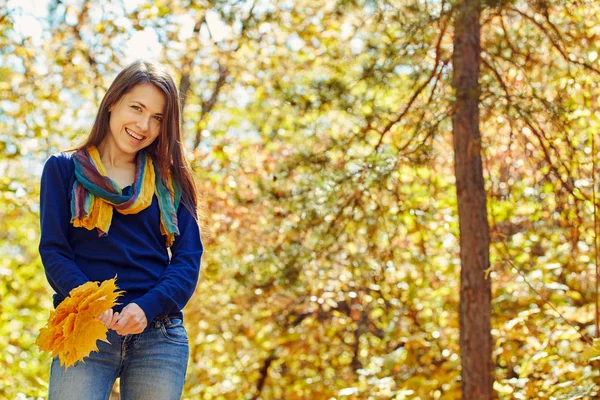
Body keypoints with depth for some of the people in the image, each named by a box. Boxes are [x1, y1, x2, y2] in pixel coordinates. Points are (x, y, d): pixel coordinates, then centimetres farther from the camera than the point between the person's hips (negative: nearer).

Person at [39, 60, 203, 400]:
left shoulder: (171, 181, 14)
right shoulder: (65, 169, 10)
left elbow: (189, 258, 6)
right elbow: (53, 250, 1)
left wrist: (146, 307, -13)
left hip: (159, 331, 2)